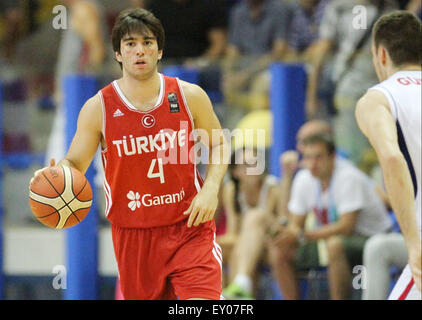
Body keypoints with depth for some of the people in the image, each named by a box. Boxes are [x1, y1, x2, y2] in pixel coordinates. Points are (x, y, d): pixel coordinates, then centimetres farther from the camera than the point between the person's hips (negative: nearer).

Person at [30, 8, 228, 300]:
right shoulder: (98, 108, -5)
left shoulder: (189, 96, -2)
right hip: (133, 234, 1)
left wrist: (211, 189, -4)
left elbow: (218, 144, 13)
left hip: (189, 225, -1)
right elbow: (74, 164, 2)